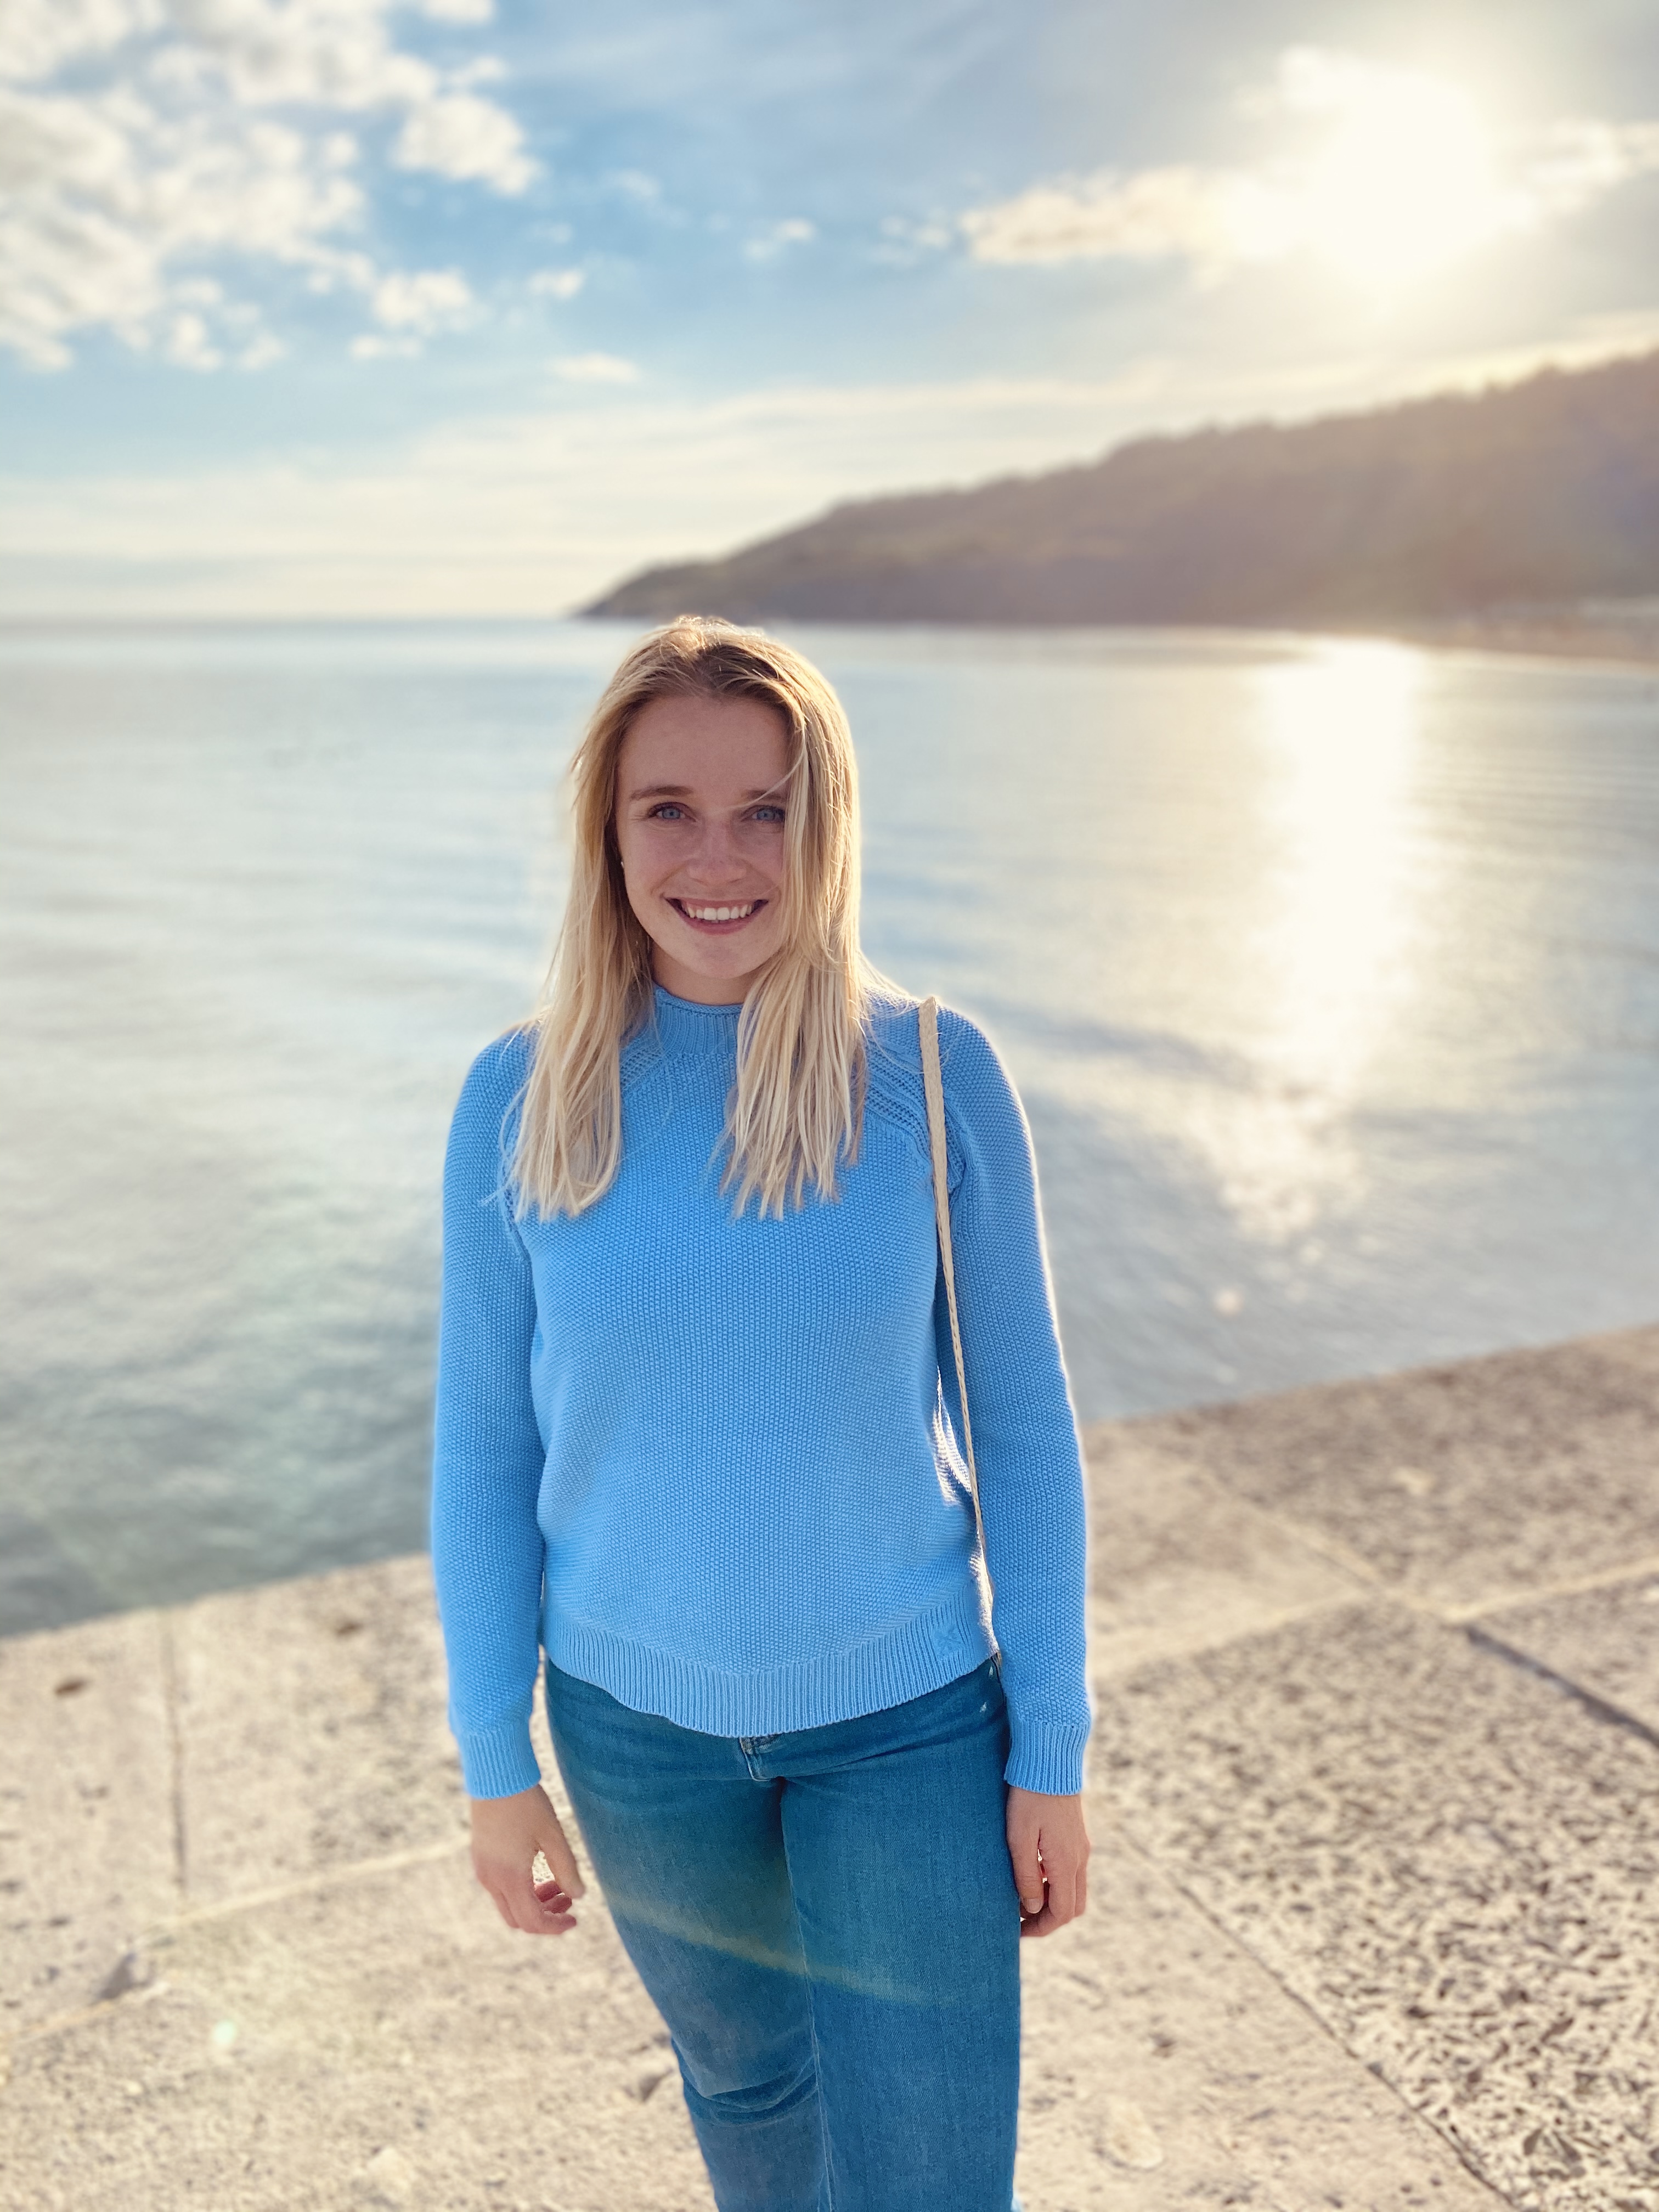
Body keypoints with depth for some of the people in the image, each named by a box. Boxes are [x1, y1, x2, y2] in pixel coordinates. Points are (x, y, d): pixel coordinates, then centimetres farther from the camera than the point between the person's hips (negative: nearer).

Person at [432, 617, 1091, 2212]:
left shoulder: (934, 1077, -15)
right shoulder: (519, 1100, -11)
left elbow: (1022, 1424, -8)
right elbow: (484, 1445, -3)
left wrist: (1052, 1752, -4)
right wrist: (494, 1763, 2)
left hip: (909, 1711, -1)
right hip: (639, 1715, 2)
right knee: (745, 2081, 25)